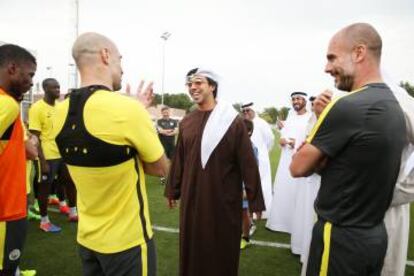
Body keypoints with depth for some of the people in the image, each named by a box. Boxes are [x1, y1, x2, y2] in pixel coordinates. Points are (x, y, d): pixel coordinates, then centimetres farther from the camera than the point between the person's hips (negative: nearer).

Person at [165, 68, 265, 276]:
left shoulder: (232, 120, -10)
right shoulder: (186, 122, 3)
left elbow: (247, 162, -9)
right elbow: (178, 160, 9)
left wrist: (255, 200, -8)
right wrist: (173, 190, 14)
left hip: (223, 197, -4)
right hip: (192, 197, 4)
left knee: (222, 248, 12)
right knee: (192, 246, 17)